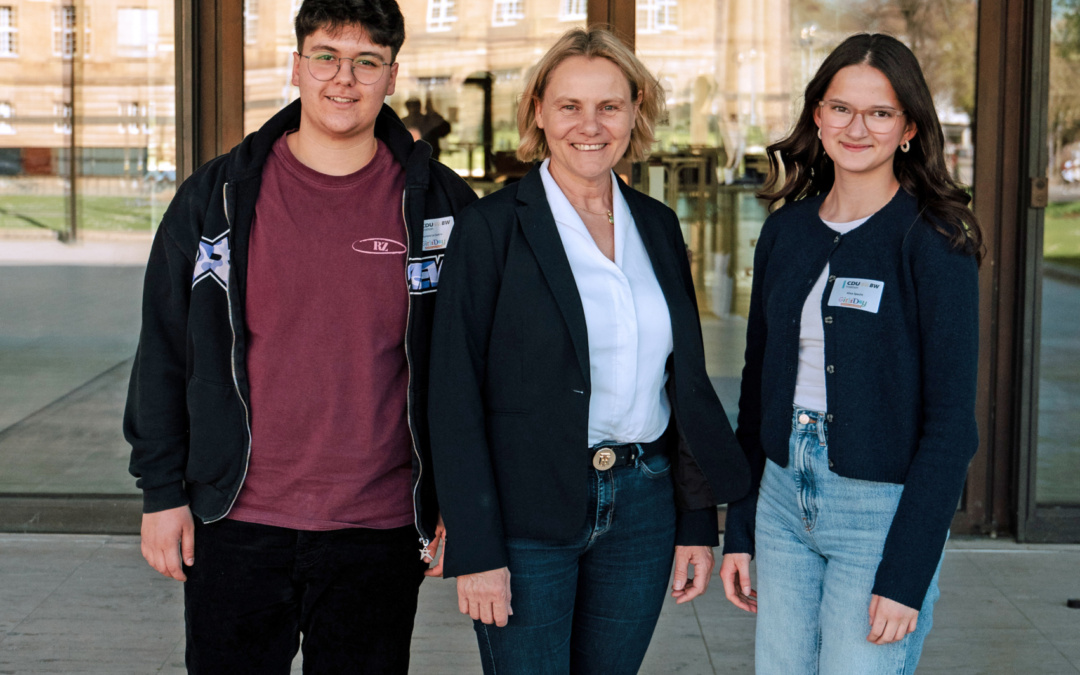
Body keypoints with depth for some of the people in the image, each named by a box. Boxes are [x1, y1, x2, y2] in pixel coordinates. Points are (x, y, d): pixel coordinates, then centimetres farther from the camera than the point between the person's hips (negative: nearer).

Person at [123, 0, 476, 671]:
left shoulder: (441, 204, 0)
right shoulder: (216, 197, 1)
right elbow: (164, 355, 6)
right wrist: (162, 490, 3)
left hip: (379, 533, 0)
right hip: (236, 522, 1)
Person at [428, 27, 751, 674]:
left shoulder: (658, 226, 9)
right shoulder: (492, 225, -7)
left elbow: (686, 383, 13)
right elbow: (456, 396, -9)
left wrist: (697, 523, 8)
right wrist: (475, 549, -14)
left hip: (642, 506, 5)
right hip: (527, 513, -4)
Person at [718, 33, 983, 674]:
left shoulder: (935, 242, -10)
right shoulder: (786, 231, 7)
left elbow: (951, 420, -13)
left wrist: (906, 574, -17)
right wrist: (739, 530, 10)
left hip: (884, 509, -5)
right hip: (784, 499, 5)